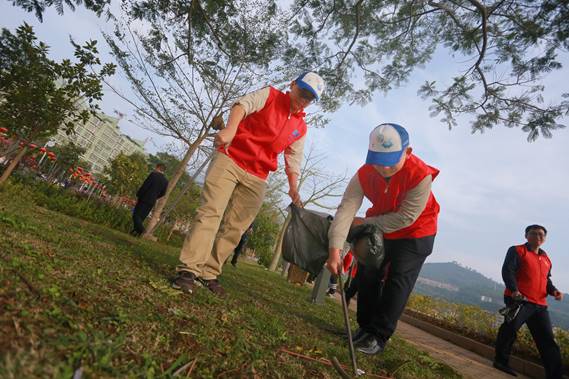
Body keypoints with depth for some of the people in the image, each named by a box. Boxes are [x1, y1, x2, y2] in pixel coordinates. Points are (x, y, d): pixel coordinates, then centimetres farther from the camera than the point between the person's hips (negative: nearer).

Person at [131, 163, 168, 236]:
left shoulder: (153, 174, -10)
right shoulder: (165, 181, 6)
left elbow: (144, 186, -13)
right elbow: (162, 193, 10)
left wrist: (138, 196, -4)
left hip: (144, 199, -6)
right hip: (152, 201, 6)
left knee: (136, 215, -2)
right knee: (141, 217, 13)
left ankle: (141, 229, -18)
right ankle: (136, 231, 14)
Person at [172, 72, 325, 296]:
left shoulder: (301, 129, 17)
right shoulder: (269, 95, 5)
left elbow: (293, 161, 16)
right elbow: (243, 105, -13)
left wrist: (293, 189, 0)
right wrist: (230, 129, -33)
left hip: (256, 179, 4)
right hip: (230, 160, -4)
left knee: (235, 228, -1)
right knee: (211, 212, -12)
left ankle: (209, 273, 7)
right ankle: (189, 269, -8)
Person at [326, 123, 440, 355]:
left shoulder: (421, 176, -33)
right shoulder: (364, 174, -23)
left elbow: (405, 218, -29)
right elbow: (346, 208, -30)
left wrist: (366, 223, -22)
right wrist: (335, 249, -39)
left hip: (415, 234, -4)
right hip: (380, 230, 4)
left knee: (397, 282, -8)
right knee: (367, 276, 7)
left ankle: (379, 336, 4)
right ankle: (365, 328, 25)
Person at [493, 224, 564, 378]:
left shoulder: (546, 258, 22)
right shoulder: (517, 251, 1)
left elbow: (546, 280, 29)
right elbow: (507, 271, -10)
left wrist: (553, 290, 6)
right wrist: (514, 290, -24)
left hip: (540, 304, 7)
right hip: (519, 299, -7)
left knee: (547, 340, 7)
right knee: (511, 327, -16)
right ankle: (501, 361, -2)